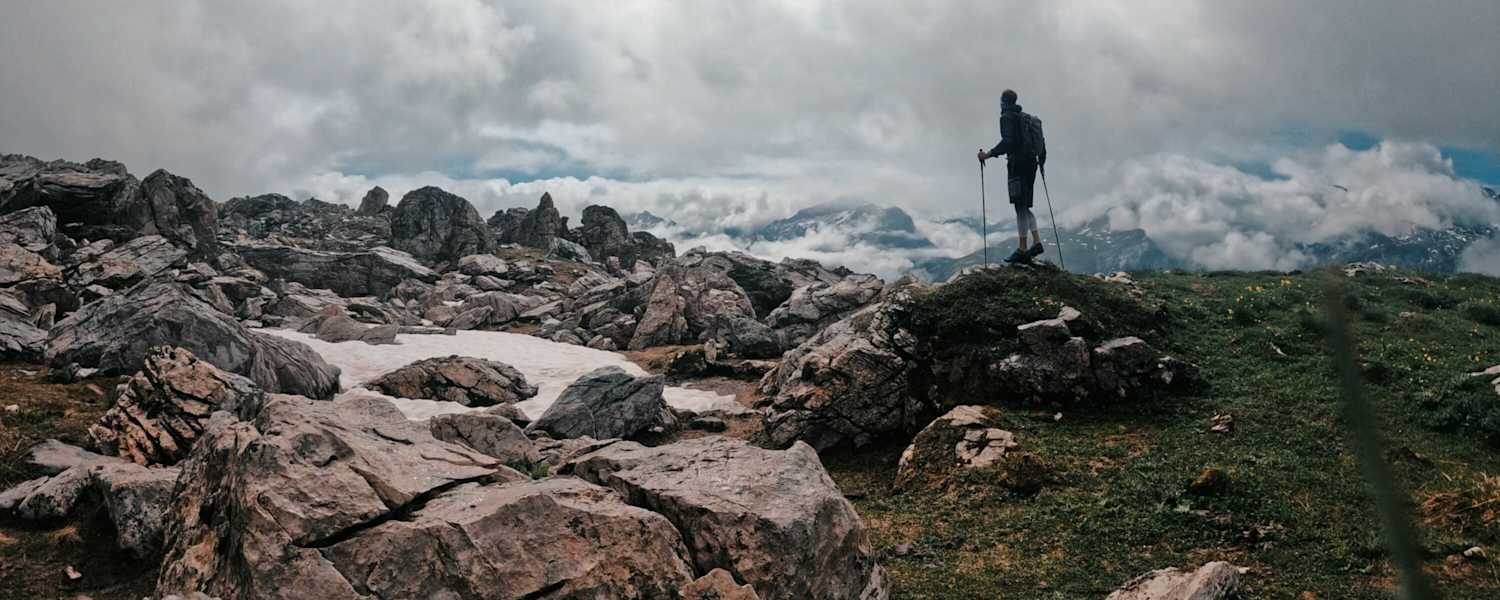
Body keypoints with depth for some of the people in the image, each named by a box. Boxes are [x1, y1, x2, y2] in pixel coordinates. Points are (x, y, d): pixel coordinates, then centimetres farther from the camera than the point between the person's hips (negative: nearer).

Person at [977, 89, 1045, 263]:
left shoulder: (1007, 117, -7)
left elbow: (1008, 141, -20)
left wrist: (989, 154, -19)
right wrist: (1041, 159, 31)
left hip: (1017, 164, -8)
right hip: (1030, 164, 8)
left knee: (1020, 206, -9)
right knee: (1024, 206, 14)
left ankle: (1022, 250, -10)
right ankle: (1037, 242, 6)